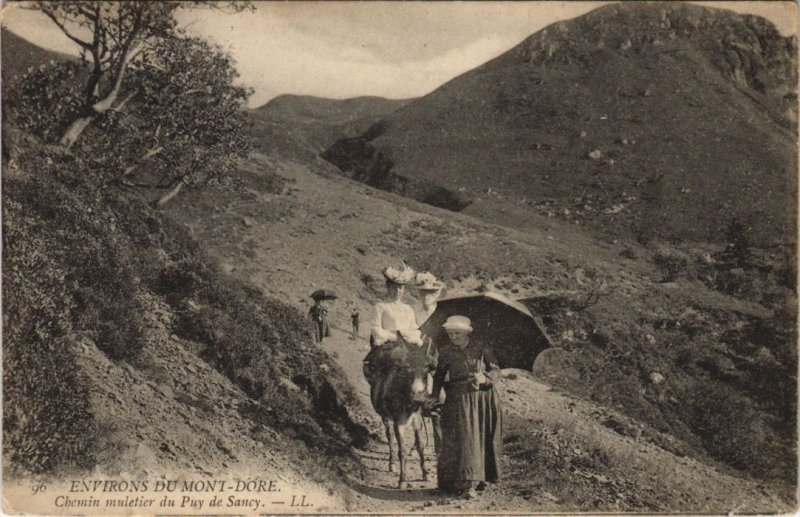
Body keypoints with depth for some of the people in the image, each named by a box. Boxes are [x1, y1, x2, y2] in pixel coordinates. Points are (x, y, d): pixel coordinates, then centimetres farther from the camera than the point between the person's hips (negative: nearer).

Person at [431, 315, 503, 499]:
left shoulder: (480, 348, 1)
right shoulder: (445, 352, 2)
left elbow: (495, 368, 1)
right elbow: (439, 375, 9)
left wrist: (484, 376, -18)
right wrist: (434, 395, -2)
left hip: (484, 399, 2)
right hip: (459, 400, -1)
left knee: (482, 438, 7)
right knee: (464, 437, -10)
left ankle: (481, 476, 24)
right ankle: (468, 484, -11)